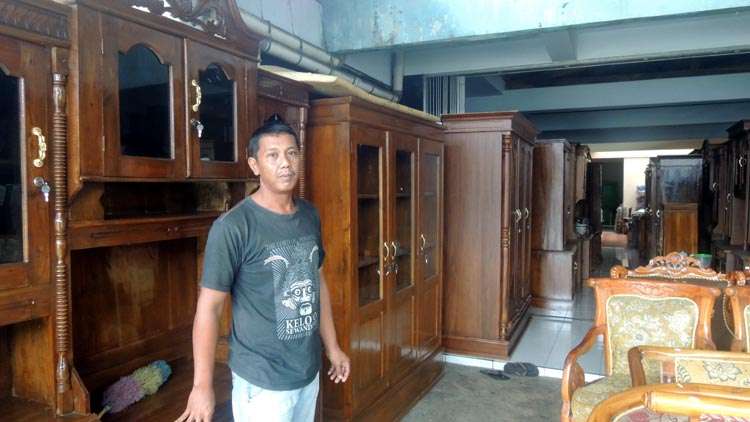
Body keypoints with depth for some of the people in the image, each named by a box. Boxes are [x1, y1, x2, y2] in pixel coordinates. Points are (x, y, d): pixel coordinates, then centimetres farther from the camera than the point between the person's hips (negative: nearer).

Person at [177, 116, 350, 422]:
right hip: (262, 380, -6)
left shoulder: (310, 216, 1)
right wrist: (202, 385, -16)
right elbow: (209, 307, -16)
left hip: (309, 370, 6)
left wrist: (332, 347, 13)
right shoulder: (233, 226, -19)